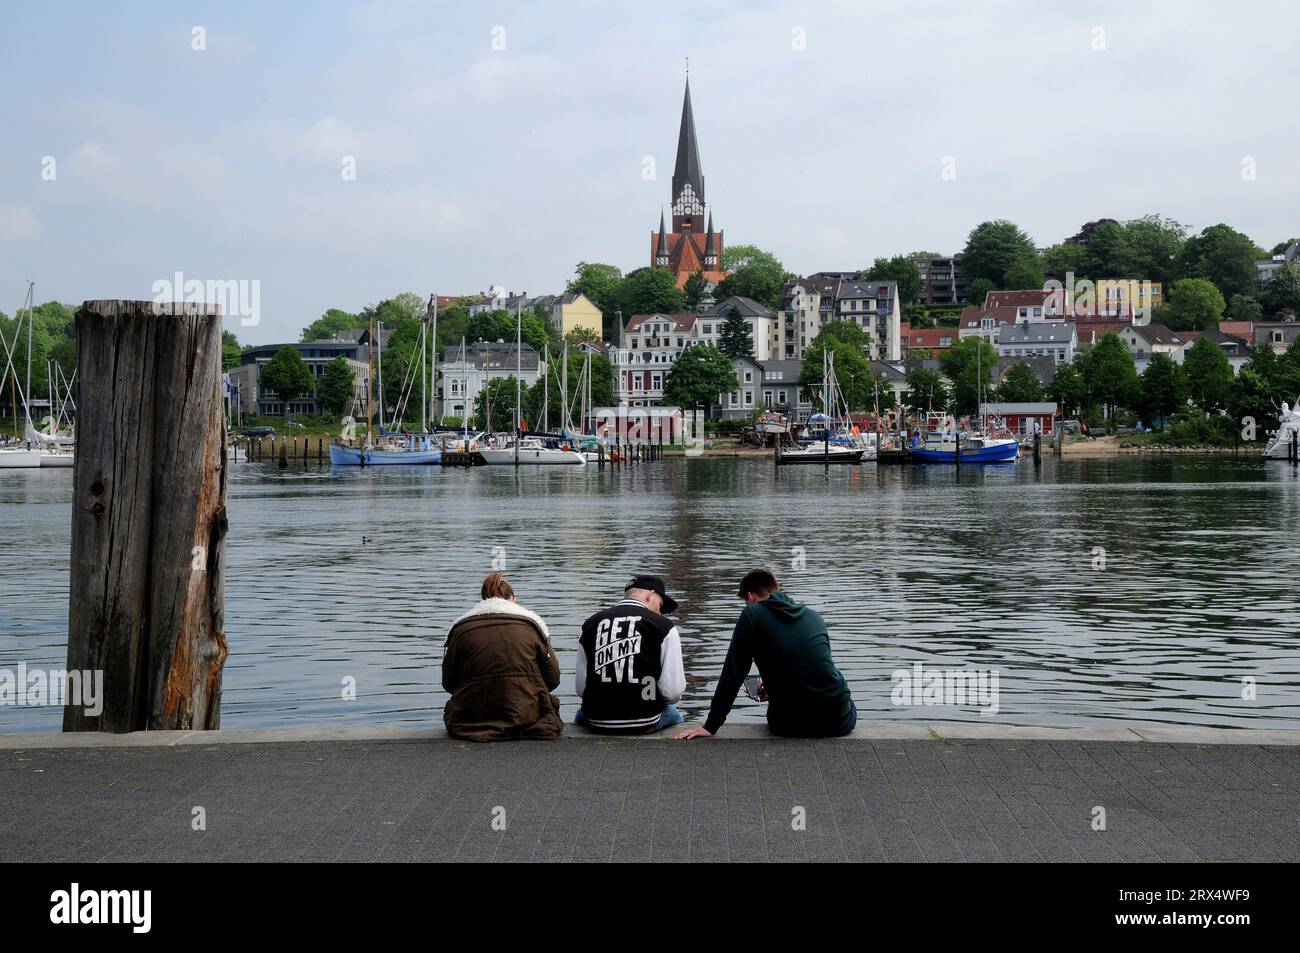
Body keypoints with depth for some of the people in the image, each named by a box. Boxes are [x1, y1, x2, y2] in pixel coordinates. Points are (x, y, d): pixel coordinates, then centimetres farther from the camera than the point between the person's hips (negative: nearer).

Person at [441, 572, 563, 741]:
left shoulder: (461, 628, 5)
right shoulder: (531, 624, 6)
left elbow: (448, 682, 9)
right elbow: (553, 678, 5)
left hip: (472, 720, 0)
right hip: (528, 717, 0)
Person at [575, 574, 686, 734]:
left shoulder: (591, 624, 3)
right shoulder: (664, 627, -5)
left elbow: (580, 687, 2)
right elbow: (673, 691, -10)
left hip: (597, 723, 2)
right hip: (644, 723, -2)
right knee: (674, 715, 31)